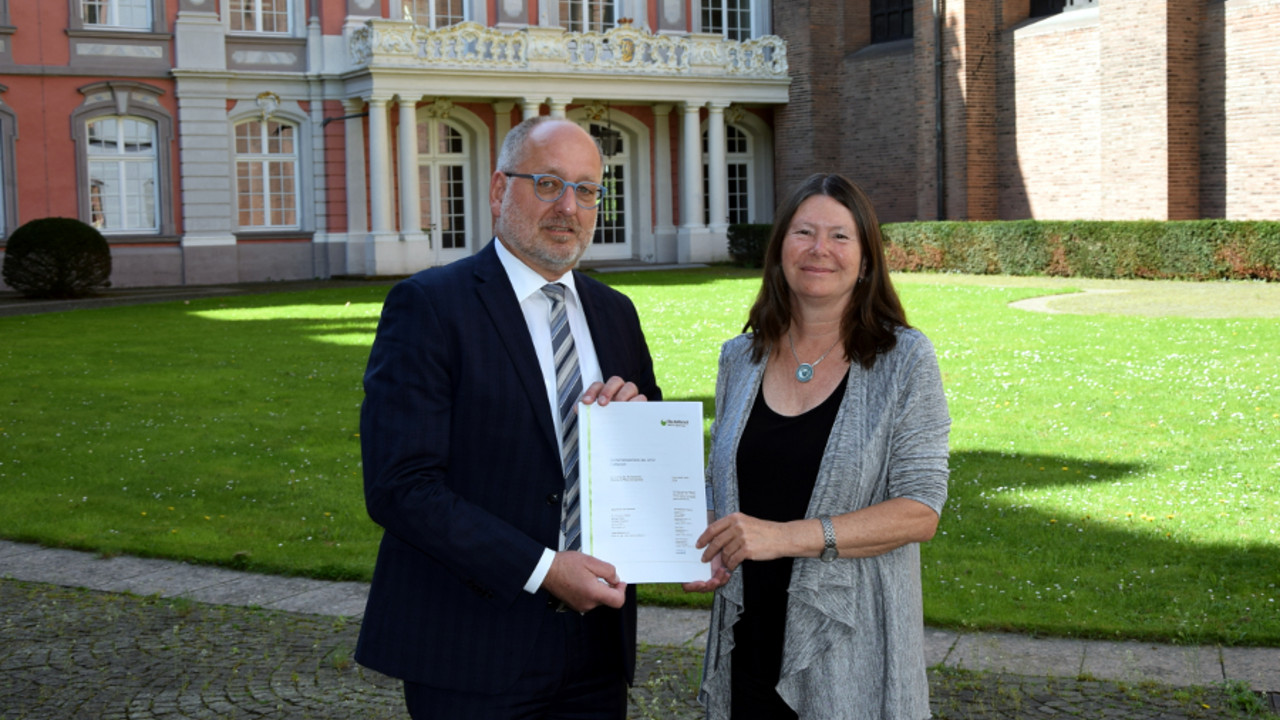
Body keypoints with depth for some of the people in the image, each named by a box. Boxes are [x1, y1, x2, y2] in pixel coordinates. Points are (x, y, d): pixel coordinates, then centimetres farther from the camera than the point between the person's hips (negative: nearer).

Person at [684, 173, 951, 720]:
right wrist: (707, 548, -4)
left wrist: (787, 536, -20)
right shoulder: (740, 359, 7)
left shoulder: (904, 359, -5)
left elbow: (920, 511, -12)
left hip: (851, 650, -3)